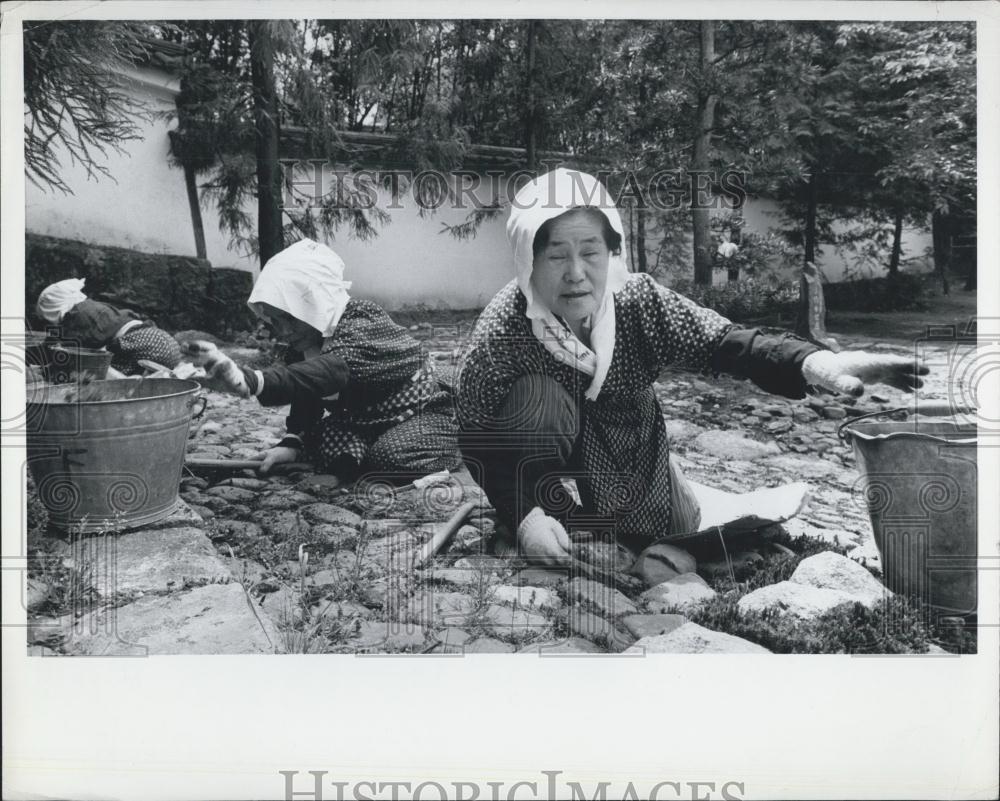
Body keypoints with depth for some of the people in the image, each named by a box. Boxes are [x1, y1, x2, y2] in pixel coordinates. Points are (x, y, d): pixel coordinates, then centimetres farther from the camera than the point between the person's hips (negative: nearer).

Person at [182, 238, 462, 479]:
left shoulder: (363, 326, -31)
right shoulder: (308, 338, -5)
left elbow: (329, 372, -52)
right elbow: (306, 396, -1)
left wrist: (247, 380, -66)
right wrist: (292, 443, -20)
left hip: (420, 415, -5)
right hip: (360, 422, 5)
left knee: (392, 456, -33)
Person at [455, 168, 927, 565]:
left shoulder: (637, 302, -22)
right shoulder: (502, 330, -29)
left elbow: (723, 342, -32)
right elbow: (476, 437, -25)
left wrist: (812, 361, -50)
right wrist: (524, 516, -39)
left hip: (635, 469, 4)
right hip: (547, 481, -3)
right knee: (535, 395, -32)